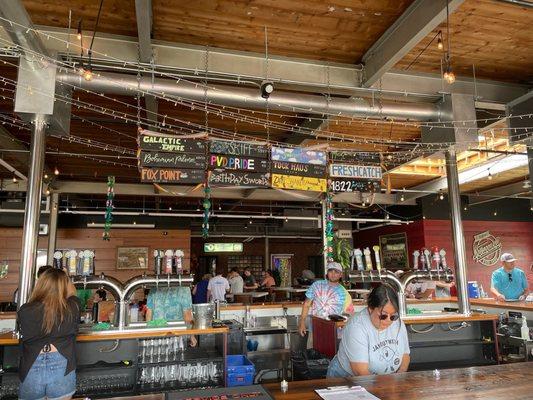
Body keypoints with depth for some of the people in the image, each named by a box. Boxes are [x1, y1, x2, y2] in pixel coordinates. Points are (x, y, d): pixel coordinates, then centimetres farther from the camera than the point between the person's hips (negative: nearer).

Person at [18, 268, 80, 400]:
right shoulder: (71, 309, -13)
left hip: (31, 371, 1)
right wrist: (64, 278, 28)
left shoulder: (24, 312, -12)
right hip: (62, 369, -1)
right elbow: (72, 293, 11)